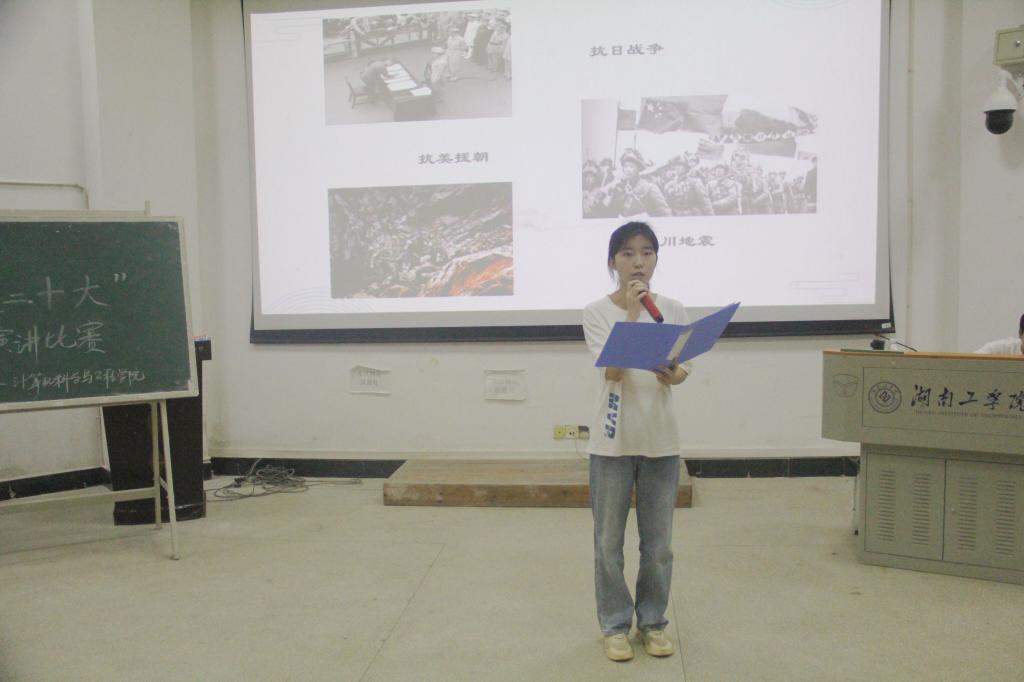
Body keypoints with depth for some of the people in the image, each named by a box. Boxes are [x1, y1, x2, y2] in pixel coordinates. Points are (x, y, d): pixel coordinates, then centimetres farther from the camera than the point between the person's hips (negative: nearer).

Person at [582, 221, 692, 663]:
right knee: (609, 542, 9)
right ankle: (615, 625, 26)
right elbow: (612, 369, -18)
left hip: (661, 440, 2)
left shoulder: (673, 311, 3)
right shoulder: (597, 312, -6)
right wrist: (631, 312, -21)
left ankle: (652, 621, 31)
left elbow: (681, 369, -3)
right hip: (612, 441, -2)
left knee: (658, 543, 13)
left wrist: (675, 376, -27)